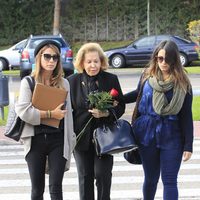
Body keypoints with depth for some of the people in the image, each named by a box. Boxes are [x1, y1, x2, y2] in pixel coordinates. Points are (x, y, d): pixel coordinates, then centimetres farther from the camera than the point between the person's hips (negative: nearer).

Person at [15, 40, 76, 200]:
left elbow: (68, 114, 9)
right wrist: (50, 114, -12)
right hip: (36, 140, -1)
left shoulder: (64, 83, 8)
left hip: (58, 140, 1)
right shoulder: (28, 82, 2)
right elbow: (22, 110, -12)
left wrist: (70, 140, 5)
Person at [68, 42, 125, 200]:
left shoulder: (111, 79, -2)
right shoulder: (73, 81, 1)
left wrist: (106, 113, -19)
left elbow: (121, 106, 1)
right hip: (82, 136, 2)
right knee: (85, 177, 9)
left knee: (102, 174, -3)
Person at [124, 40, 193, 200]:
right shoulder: (147, 76, -2)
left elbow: (187, 116, -5)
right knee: (151, 178, 14)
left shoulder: (182, 84, -7)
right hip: (147, 134, 2)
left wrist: (188, 145, -6)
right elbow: (139, 93, 19)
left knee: (169, 181, -1)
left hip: (171, 137, -2)